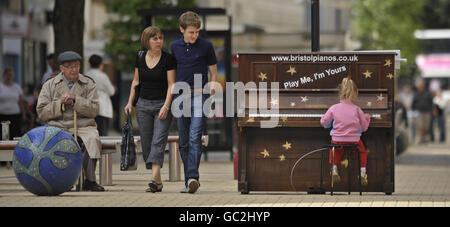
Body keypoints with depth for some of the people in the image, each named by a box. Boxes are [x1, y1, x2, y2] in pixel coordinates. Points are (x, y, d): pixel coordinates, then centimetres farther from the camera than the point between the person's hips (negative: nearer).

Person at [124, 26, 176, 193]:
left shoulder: (168, 59, -7)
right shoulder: (140, 57, 5)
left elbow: (171, 85, -9)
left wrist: (166, 106, -18)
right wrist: (130, 102, 8)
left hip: (163, 104, -4)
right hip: (144, 104, 5)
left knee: (159, 141, -16)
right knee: (147, 143, 3)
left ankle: (155, 178, -27)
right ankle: (158, 181, 10)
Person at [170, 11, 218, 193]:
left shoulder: (206, 46, 0)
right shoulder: (175, 47, 9)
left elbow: (213, 73, 6)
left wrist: (210, 96, -1)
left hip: (199, 97, -4)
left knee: (195, 138, -16)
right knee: (183, 142, 6)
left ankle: (193, 177, -25)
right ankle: (188, 181, 12)